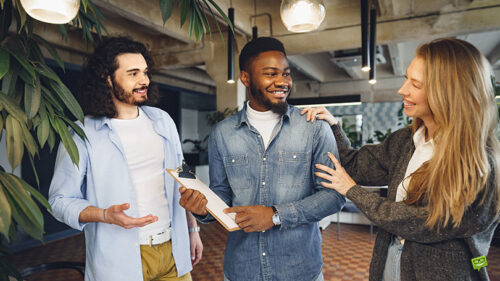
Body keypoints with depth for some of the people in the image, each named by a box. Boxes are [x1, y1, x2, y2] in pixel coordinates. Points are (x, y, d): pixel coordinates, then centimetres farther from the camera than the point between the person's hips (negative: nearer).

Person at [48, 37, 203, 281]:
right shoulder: (82, 134, -9)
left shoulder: (163, 121, 5)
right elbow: (61, 199, -7)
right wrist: (105, 215, -24)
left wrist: (193, 229, 10)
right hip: (121, 261, -4)